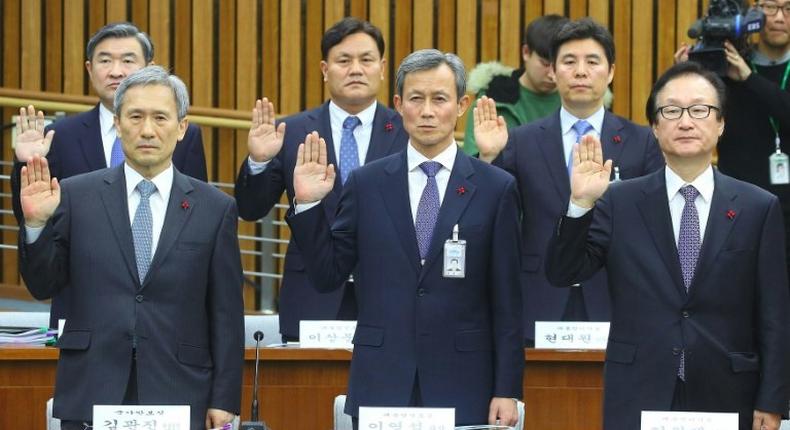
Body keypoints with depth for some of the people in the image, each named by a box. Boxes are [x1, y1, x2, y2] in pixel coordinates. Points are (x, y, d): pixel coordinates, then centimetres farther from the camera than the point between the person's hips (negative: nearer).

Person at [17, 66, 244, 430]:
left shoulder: (215, 208, 4)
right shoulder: (76, 195, 5)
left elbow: (225, 313, 4)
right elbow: (43, 286, 6)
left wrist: (224, 401, 0)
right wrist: (36, 222, -11)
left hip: (177, 399, 0)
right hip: (91, 396, 0)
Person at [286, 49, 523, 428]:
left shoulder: (495, 188, 3)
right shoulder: (365, 184, 7)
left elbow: (506, 300, 2)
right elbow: (327, 275, 6)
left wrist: (507, 390, -2)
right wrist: (308, 204, -6)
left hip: (462, 386, -1)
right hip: (380, 383, 1)